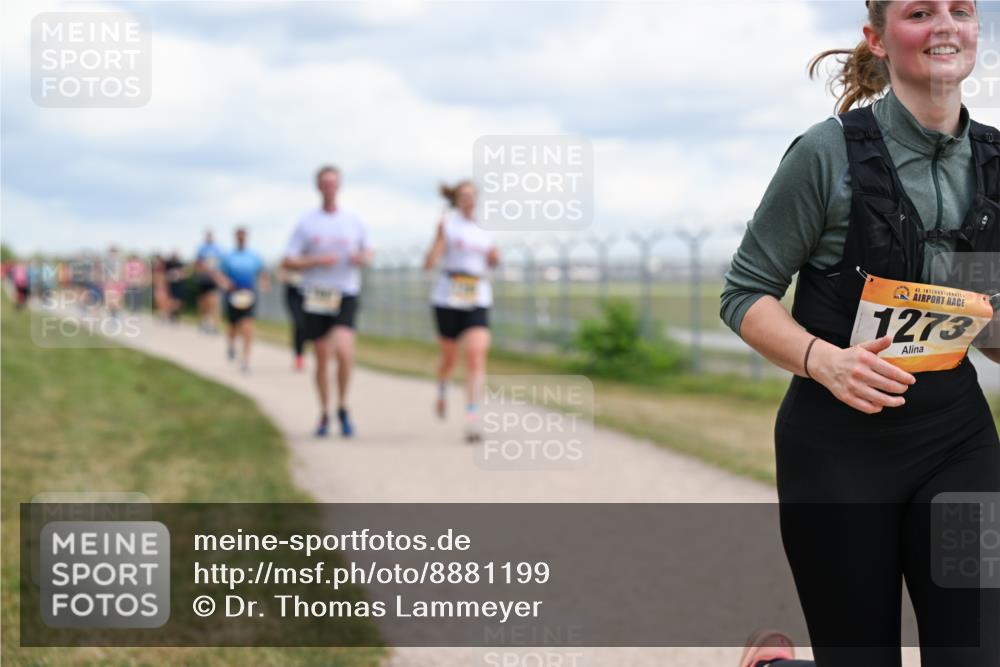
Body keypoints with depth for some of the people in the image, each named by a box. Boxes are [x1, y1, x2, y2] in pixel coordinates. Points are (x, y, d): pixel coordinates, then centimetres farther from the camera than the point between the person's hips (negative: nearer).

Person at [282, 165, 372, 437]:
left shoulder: (354, 221, 7)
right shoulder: (306, 223, 3)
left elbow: (367, 253, 20)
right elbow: (287, 262, 0)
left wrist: (362, 258, -4)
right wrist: (317, 261, -14)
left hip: (346, 295, 0)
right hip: (315, 296, 0)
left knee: (343, 350, -20)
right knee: (322, 358, 5)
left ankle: (342, 407, -1)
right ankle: (324, 414, 22)